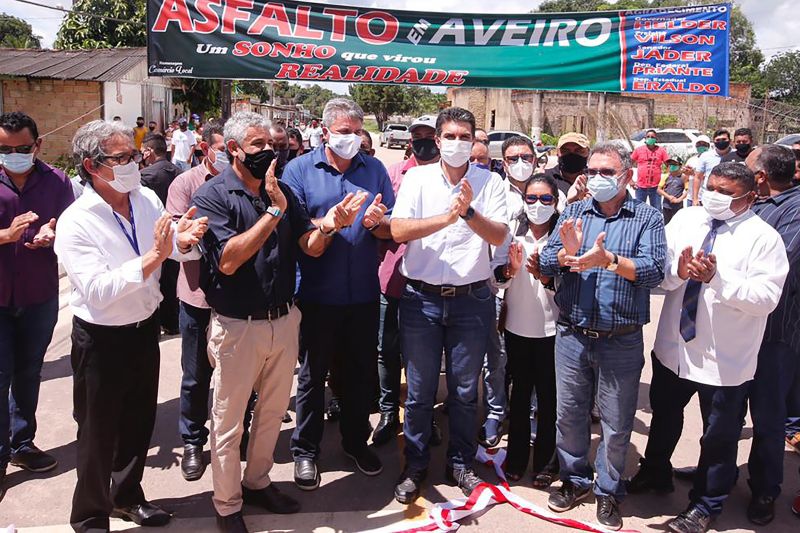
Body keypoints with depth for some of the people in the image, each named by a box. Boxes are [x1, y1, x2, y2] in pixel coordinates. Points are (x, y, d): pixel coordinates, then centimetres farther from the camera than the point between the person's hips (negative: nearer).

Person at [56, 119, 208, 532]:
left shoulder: (147, 200, -4)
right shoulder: (75, 222, -20)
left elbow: (182, 252, -1)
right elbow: (97, 292, -28)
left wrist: (183, 241, -24)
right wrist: (152, 257, -34)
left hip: (145, 330, 6)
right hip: (100, 340, -5)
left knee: (139, 422, 21)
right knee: (99, 433, 11)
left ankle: (127, 497, 45)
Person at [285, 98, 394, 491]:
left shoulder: (374, 169, 6)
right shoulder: (299, 170, -3)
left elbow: (393, 229, 4)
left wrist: (376, 222, -18)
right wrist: (330, 223, -26)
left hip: (364, 292, 3)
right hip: (318, 292, -3)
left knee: (361, 371, 15)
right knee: (313, 373, 10)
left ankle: (356, 441, 34)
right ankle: (305, 450, 26)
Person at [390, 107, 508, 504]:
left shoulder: (489, 182, 1)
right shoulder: (417, 178, 1)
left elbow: (499, 236, -11)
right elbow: (398, 230, -12)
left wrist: (468, 211, -27)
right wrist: (447, 217, -24)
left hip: (471, 299, 0)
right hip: (421, 297, 0)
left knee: (465, 390, 12)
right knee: (419, 390, 9)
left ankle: (460, 463, 30)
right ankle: (415, 466, 26)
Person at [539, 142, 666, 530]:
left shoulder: (647, 218, 0)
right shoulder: (573, 213, 7)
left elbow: (655, 271, -14)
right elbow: (545, 264, -2)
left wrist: (610, 259, -27)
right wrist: (567, 253, -23)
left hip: (622, 341, -2)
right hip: (572, 335, 2)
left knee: (617, 424, 11)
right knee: (569, 413, 14)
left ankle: (608, 491, 31)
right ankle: (574, 479, 35)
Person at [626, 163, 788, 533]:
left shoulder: (764, 238, -13)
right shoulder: (685, 219, -1)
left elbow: (766, 297, -22)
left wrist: (718, 277, -32)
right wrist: (678, 270, -24)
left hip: (726, 360, -4)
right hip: (673, 346, 4)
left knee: (719, 436, 14)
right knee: (663, 417, 26)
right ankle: (655, 473, 51)